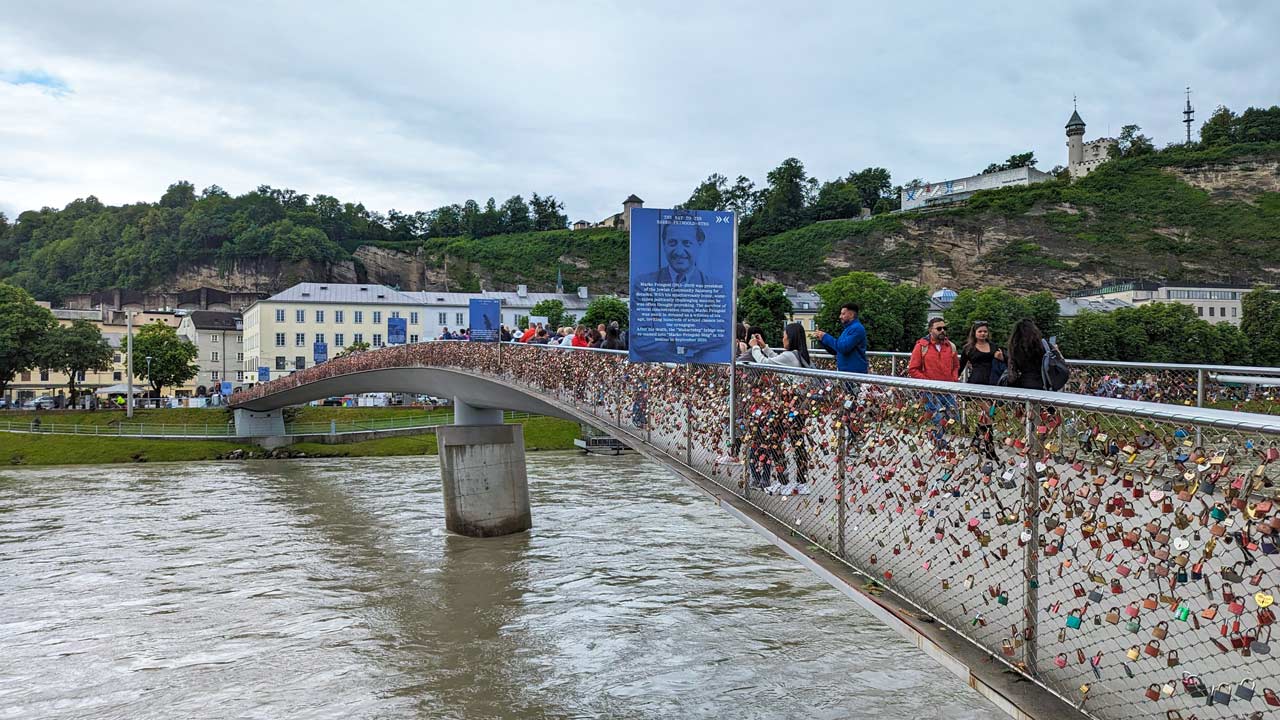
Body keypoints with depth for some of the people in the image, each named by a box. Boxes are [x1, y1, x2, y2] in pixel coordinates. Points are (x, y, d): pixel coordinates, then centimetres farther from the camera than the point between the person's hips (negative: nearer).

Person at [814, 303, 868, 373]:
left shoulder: (856, 328, -13)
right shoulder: (848, 328, 20)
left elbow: (844, 348, -22)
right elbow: (835, 351, 22)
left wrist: (826, 337, -14)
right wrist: (822, 340, 7)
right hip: (843, 371, 10)